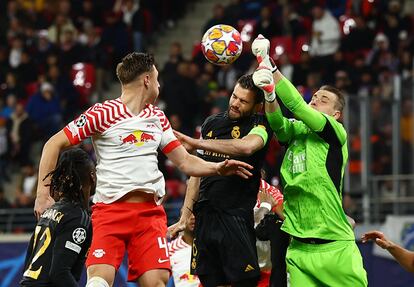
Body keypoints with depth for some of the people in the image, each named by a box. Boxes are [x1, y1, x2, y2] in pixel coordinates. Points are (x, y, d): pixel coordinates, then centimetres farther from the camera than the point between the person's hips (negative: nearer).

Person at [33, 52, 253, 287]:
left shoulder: (157, 117, 17)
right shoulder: (103, 113, -3)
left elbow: (184, 161, 21)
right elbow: (54, 144, -2)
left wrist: (217, 168, 3)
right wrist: (44, 192, -10)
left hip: (150, 212, 5)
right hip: (110, 209, -5)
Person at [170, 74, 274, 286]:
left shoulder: (260, 125, -3)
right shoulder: (211, 123, 14)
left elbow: (247, 146, -28)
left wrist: (197, 143, -23)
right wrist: (184, 218, 15)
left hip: (237, 218, -5)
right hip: (205, 216, 5)